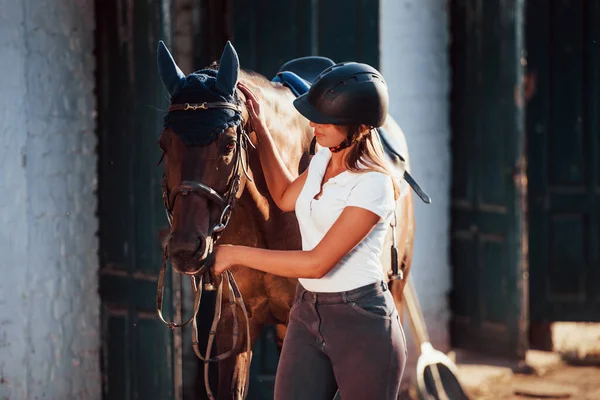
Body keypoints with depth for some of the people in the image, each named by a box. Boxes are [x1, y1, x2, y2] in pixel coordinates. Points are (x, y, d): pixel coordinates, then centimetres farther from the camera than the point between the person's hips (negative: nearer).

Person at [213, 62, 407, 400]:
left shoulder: (373, 184, -19)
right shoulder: (324, 159, 6)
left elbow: (317, 263, -23)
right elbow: (286, 198, 27)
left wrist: (237, 254, -19)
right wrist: (261, 130, 22)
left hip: (361, 322, -7)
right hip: (308, 313, 7)